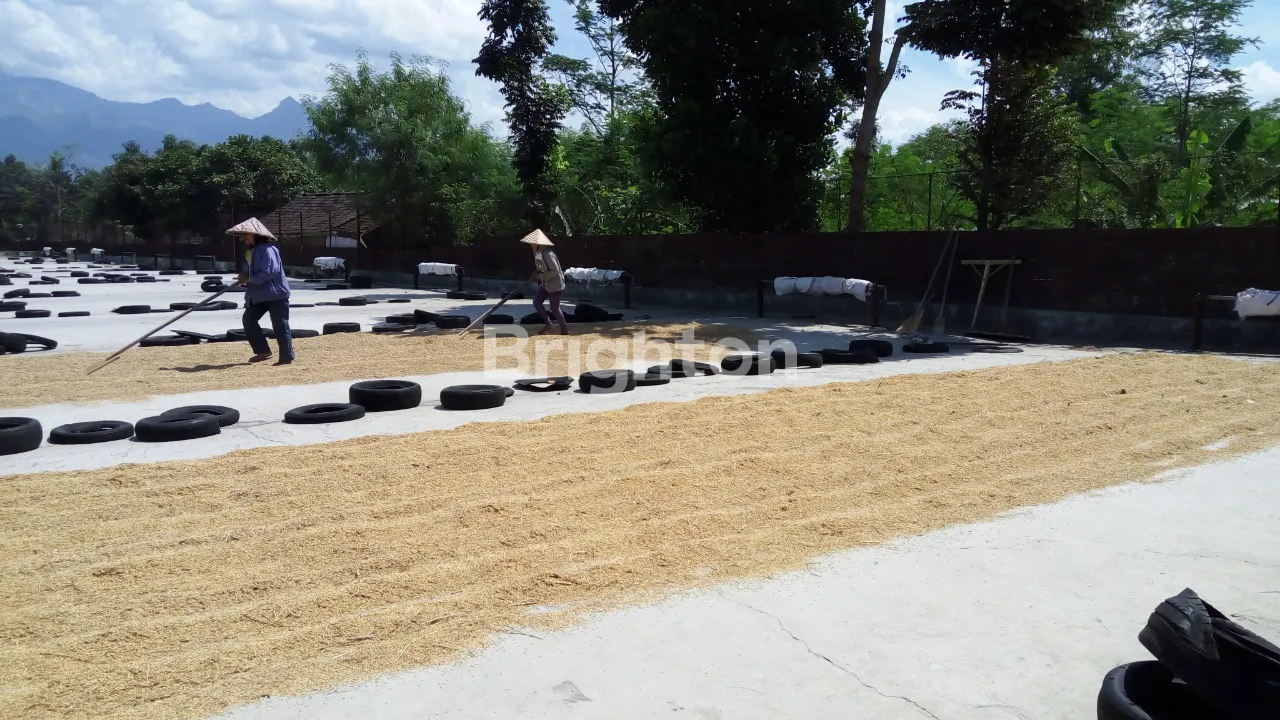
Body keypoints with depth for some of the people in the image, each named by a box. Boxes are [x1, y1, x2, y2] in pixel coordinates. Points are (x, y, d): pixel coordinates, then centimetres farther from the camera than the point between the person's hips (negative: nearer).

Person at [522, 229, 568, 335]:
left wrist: (540, 276, -24)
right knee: (536, 302, 7)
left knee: (554, 309, -1)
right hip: (545, 285, 9)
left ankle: (564, 331, 14)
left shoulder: (548, 255, -26)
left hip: (555, 286, -9)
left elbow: (555, 271, -26)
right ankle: (547, 324, 22)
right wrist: (536, 273, -1)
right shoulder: (537, 253, 1)